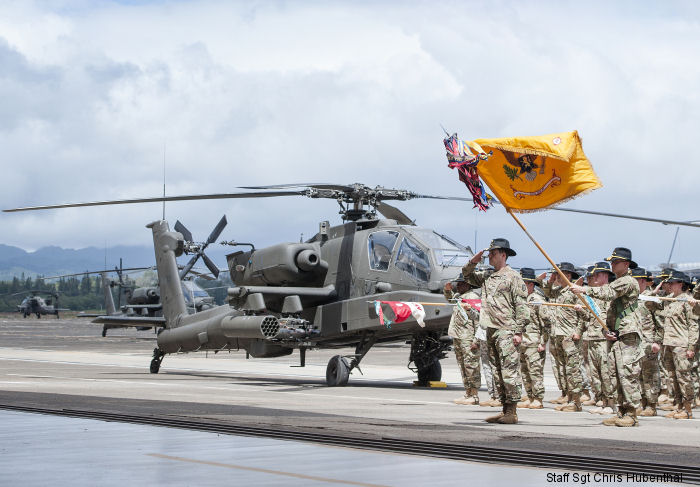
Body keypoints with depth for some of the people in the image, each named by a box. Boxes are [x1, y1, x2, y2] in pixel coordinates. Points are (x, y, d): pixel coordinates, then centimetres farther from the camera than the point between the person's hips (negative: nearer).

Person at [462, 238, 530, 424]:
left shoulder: (513, 277, -4)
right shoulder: (487, 277, 18)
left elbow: (521, 306, -8)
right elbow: (467, 275, 32)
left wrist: (518, 331, -14)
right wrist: (473, 261, 13)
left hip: (506, 331, -8)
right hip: (491, 331, 8)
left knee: (509, 370, -9)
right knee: (497, 372, 9)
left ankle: (512, 412, -8)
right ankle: (505, 410, 14)